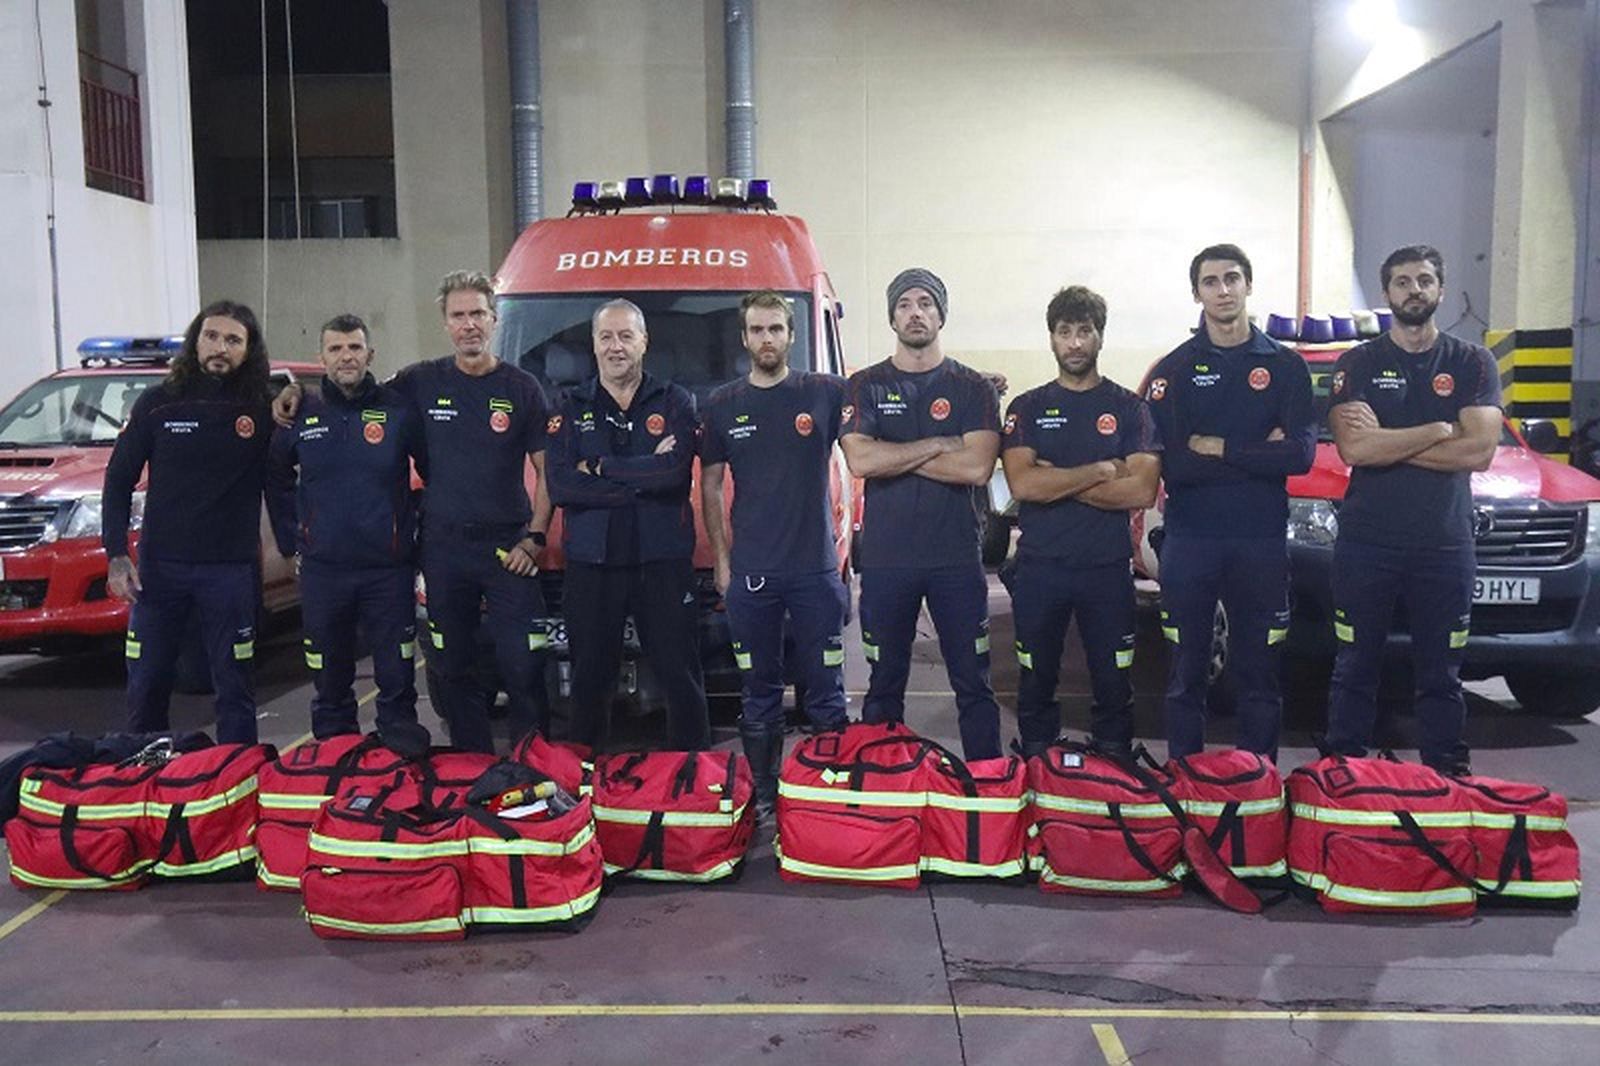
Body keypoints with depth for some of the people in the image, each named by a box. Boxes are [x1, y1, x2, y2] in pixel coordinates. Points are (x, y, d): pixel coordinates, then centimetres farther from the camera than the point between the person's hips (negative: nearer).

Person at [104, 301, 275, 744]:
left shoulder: (262, 411, 0)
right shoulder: (158, 403, 2)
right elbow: (119, 479, 5)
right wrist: (116, 554, -2)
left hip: (232, 569, -1)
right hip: (159, 565, 1)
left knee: (234, 688, 5)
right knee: (146, 684, 9)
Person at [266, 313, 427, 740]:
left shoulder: (400, 410, -2)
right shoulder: (301, 414, 4)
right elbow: (276, 479, 18)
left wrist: (420, 534, 4)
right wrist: (290, 542, 13)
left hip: (389, 569, -2)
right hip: (321, 571, 2)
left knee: (396, 680, 4)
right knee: (330, 681, 12)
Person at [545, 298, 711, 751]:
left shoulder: (675, 402, 5)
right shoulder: (571, 407, 9)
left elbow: (676, 472, -13)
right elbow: (559, 485, -7)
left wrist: (600, 468, -10)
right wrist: (644, 476, -11)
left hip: (664, 559, -1)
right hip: (591, 561, 1)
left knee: (680, 674, 3)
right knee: (591, 678, 11)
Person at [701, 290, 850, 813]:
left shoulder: (826, 393, 2)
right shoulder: (722, 404, 8)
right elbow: (710, 485, 13)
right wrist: (722, 559, 7)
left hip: (816, 568, -1)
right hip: (750, 574, 2)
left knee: (825, 692, 2)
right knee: (759, 695, 10)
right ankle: (764, 797, 21)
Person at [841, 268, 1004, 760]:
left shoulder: (973, 388, 5)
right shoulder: (865, 386, 7)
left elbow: (978, 467, -11)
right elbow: (859, 461, -10)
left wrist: (893, 456, -10)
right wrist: (939, 445, -9)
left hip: (956, 557, 0)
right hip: (885, 558, 1)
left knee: (973, 682, 4)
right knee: (884, 685, 9)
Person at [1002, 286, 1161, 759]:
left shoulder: (1129, 408, 5)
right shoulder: (1027, 408, 6)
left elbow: (1142, 490, -9)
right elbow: (1021, 484, -10)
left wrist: (1056, 480, -10)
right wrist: (1102, 471, -10)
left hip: (1108, 567, 0)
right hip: (1039, 566, 1)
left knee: (1113, 685, 6)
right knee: (1036, 684, 9)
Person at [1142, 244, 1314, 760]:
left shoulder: (1284, 365, 6)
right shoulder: (1173, 369, 4)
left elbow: (1301, 454, -8)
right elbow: (1169, 463, -10)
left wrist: (1216, 449, -10)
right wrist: (1258, 454, -11)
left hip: (1262, 540, 1)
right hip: (1189, 540, 0)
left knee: (1260, 674, 7)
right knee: (1186, 674, 7)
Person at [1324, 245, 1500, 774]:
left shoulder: (1473, 363, 7)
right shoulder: (1356, 364, 3)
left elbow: (1480, 451, -8)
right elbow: (1353, 449, -13)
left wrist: (1386, 441, -11)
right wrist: (1441, 431, -9)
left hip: (1445, 545, 1)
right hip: (1366, 544, -1)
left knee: (1442, 676, 8)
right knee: (1354, 670, 6)